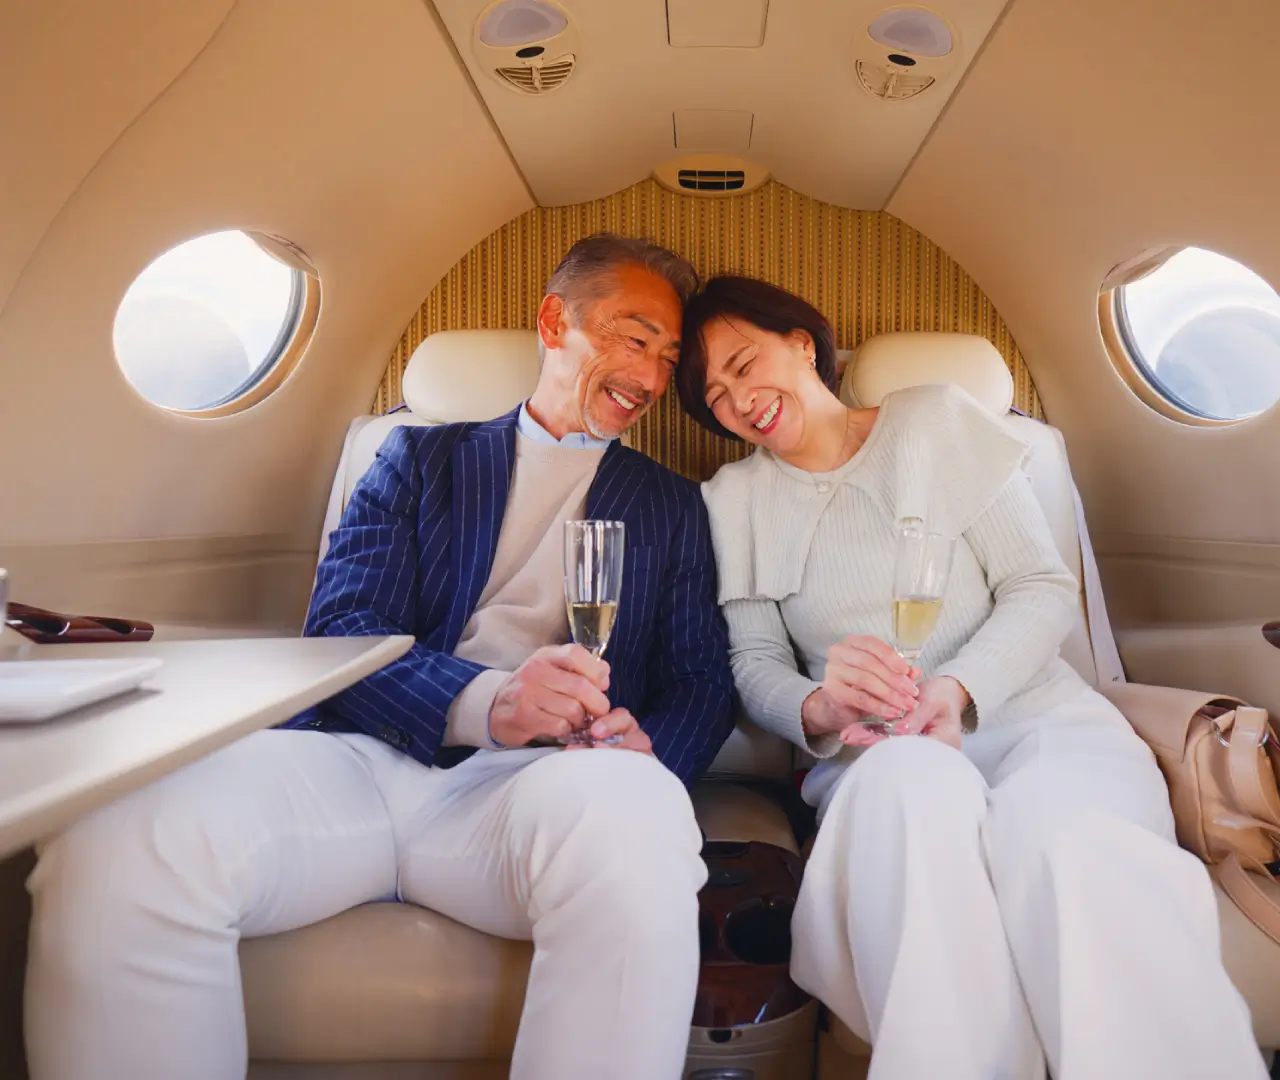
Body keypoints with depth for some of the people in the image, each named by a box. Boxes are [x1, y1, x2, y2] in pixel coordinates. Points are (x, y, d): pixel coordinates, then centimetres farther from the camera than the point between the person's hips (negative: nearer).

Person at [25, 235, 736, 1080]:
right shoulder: (420, 459, 19)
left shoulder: (672, 507, 23)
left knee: (633, 816, -37)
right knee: (114, 849, -29)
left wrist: (644, 750, -12)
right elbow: (338, 629, 5)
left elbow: (703, 683, 13)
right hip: (364, 757, 1)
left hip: (529, 781, 0)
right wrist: (485, 701, -15)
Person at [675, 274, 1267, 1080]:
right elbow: (755, 664, 8)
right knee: (913, 785, -38)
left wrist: (956, 690, -16)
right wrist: (818, 709, -17)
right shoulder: (735, 501, 13)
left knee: (1073, 848, -36)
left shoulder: (937, 422, 8)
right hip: (873, 759, 1)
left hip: (1031, 716, 0)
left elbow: (1044, 586, 4)